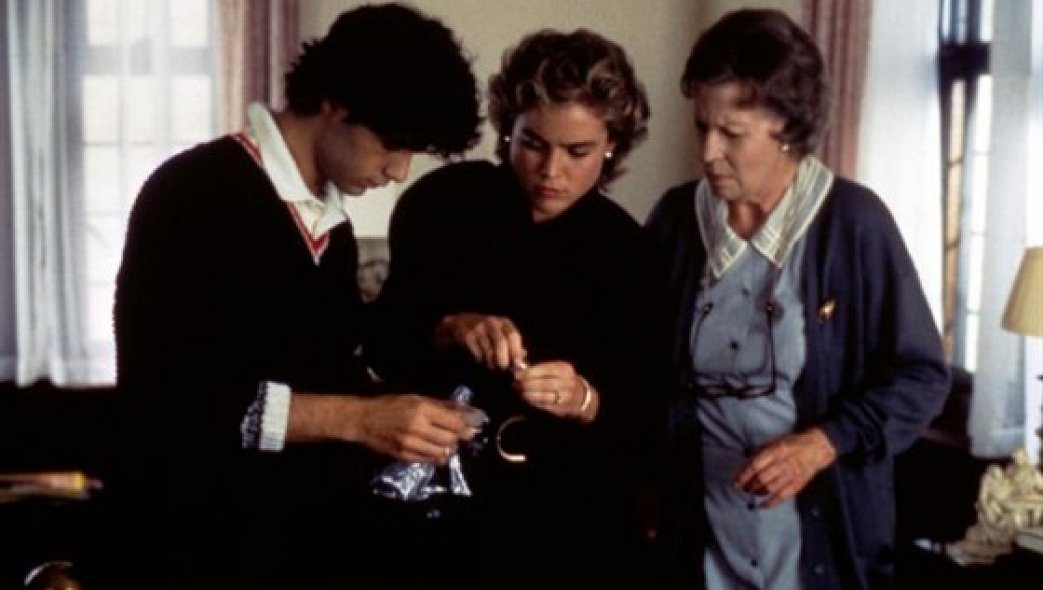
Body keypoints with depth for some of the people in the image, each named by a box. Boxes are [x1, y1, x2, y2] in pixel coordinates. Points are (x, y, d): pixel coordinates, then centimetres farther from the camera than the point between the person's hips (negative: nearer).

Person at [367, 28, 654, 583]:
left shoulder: (625, 246, -4)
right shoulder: (441, 202, -9)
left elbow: (638, 413, -5)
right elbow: (381, 347, -5)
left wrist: (583, 400, -25)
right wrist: (449, 330, -24)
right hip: (442, 500, -1)